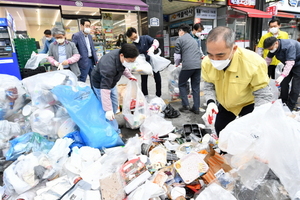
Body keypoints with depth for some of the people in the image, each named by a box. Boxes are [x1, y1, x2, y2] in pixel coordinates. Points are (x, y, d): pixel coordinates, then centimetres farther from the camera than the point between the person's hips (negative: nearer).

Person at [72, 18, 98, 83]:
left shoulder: (89, 36, 14)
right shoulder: (76, 35, -9)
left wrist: (96, 60, 10)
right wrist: (78, 57, -14)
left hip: (91, 60, 7)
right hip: (84, 61, -7)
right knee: (82, 80, 0)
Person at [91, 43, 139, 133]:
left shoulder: (122, 56, -18)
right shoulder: (108, 66, -43)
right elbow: (105, 89, -43)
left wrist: (130, 76, 5)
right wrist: (108, 110, -42)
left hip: (111, 82, 8)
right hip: (100, 84, -8)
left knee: (114, 107, 16)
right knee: (109, 112, -9)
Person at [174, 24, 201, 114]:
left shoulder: (180, 39, 6)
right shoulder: (194, 39, 26)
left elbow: (177, 55, 5)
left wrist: (176, 64, 23)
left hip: (188, 65, -6)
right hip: (198, 65, 6)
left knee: (182, 84, 12)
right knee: (196, 86, 10)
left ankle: (185, 105, 6)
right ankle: (196, 108, 11)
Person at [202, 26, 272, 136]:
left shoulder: (255, 63, -33)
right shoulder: (206, 62, -23)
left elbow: (263, 95, -24)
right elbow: (209, 86, -8)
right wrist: (211, 102, -26)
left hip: (248, 104, -3)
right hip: (224, 105, 4)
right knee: (220, 133, 19)